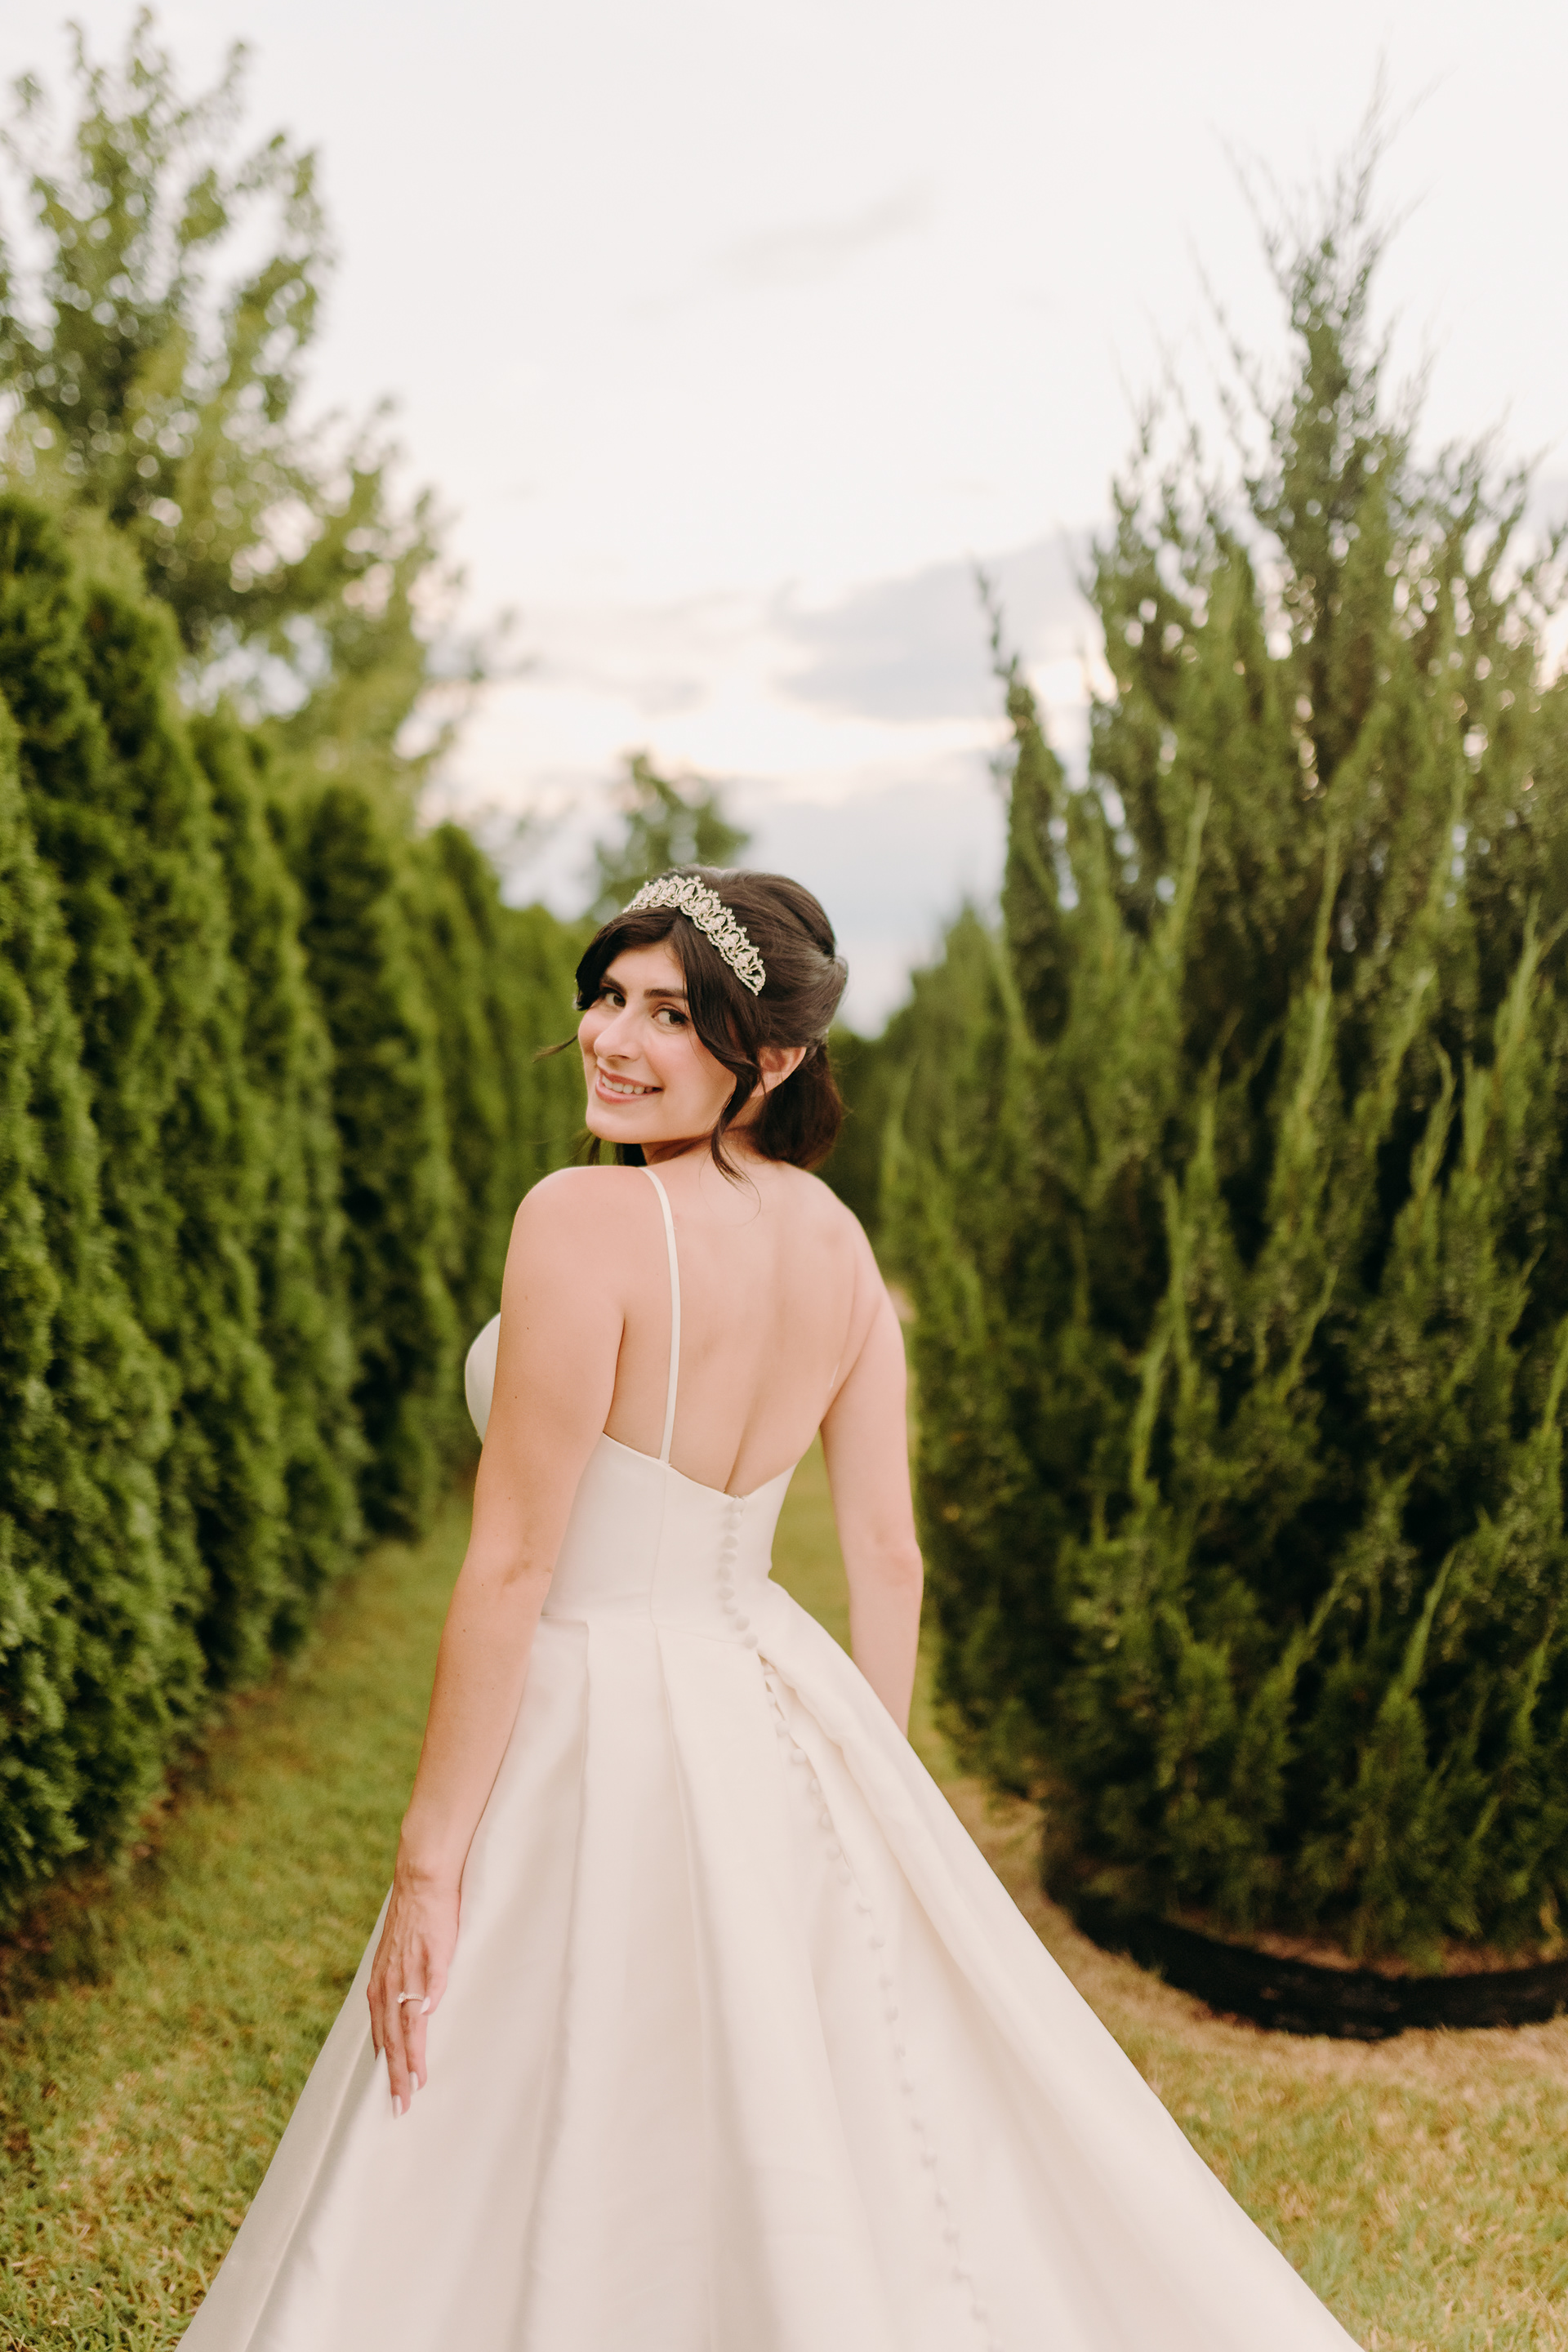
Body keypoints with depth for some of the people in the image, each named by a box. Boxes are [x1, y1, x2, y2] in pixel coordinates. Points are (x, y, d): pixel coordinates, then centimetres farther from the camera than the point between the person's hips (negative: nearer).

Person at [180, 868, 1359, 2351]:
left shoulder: (585, 1220, -19)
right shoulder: (838, 1241, 3)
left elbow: (512, 1567, -19)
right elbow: (888, 1558, 8)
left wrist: (428, 1863, -13)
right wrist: (869, 1786, 18)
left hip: (597, 1740, -7)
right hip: (784, 1717, 7)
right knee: (862, 2156, 21)